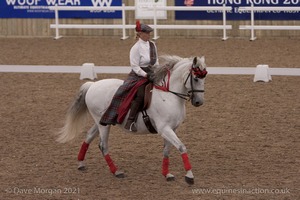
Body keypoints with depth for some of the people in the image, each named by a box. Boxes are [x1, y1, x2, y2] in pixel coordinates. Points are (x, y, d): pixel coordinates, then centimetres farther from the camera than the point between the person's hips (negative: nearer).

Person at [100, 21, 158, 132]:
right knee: (141, 94, -32)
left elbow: (156, 62, 19)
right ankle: (130, 122, -31)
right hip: (138, 76, -8)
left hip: (150, 75, 8)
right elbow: (135, 67, -14)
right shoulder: (136, 48, -11)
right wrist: (146, 75, -22)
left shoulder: (152, 45, 10)